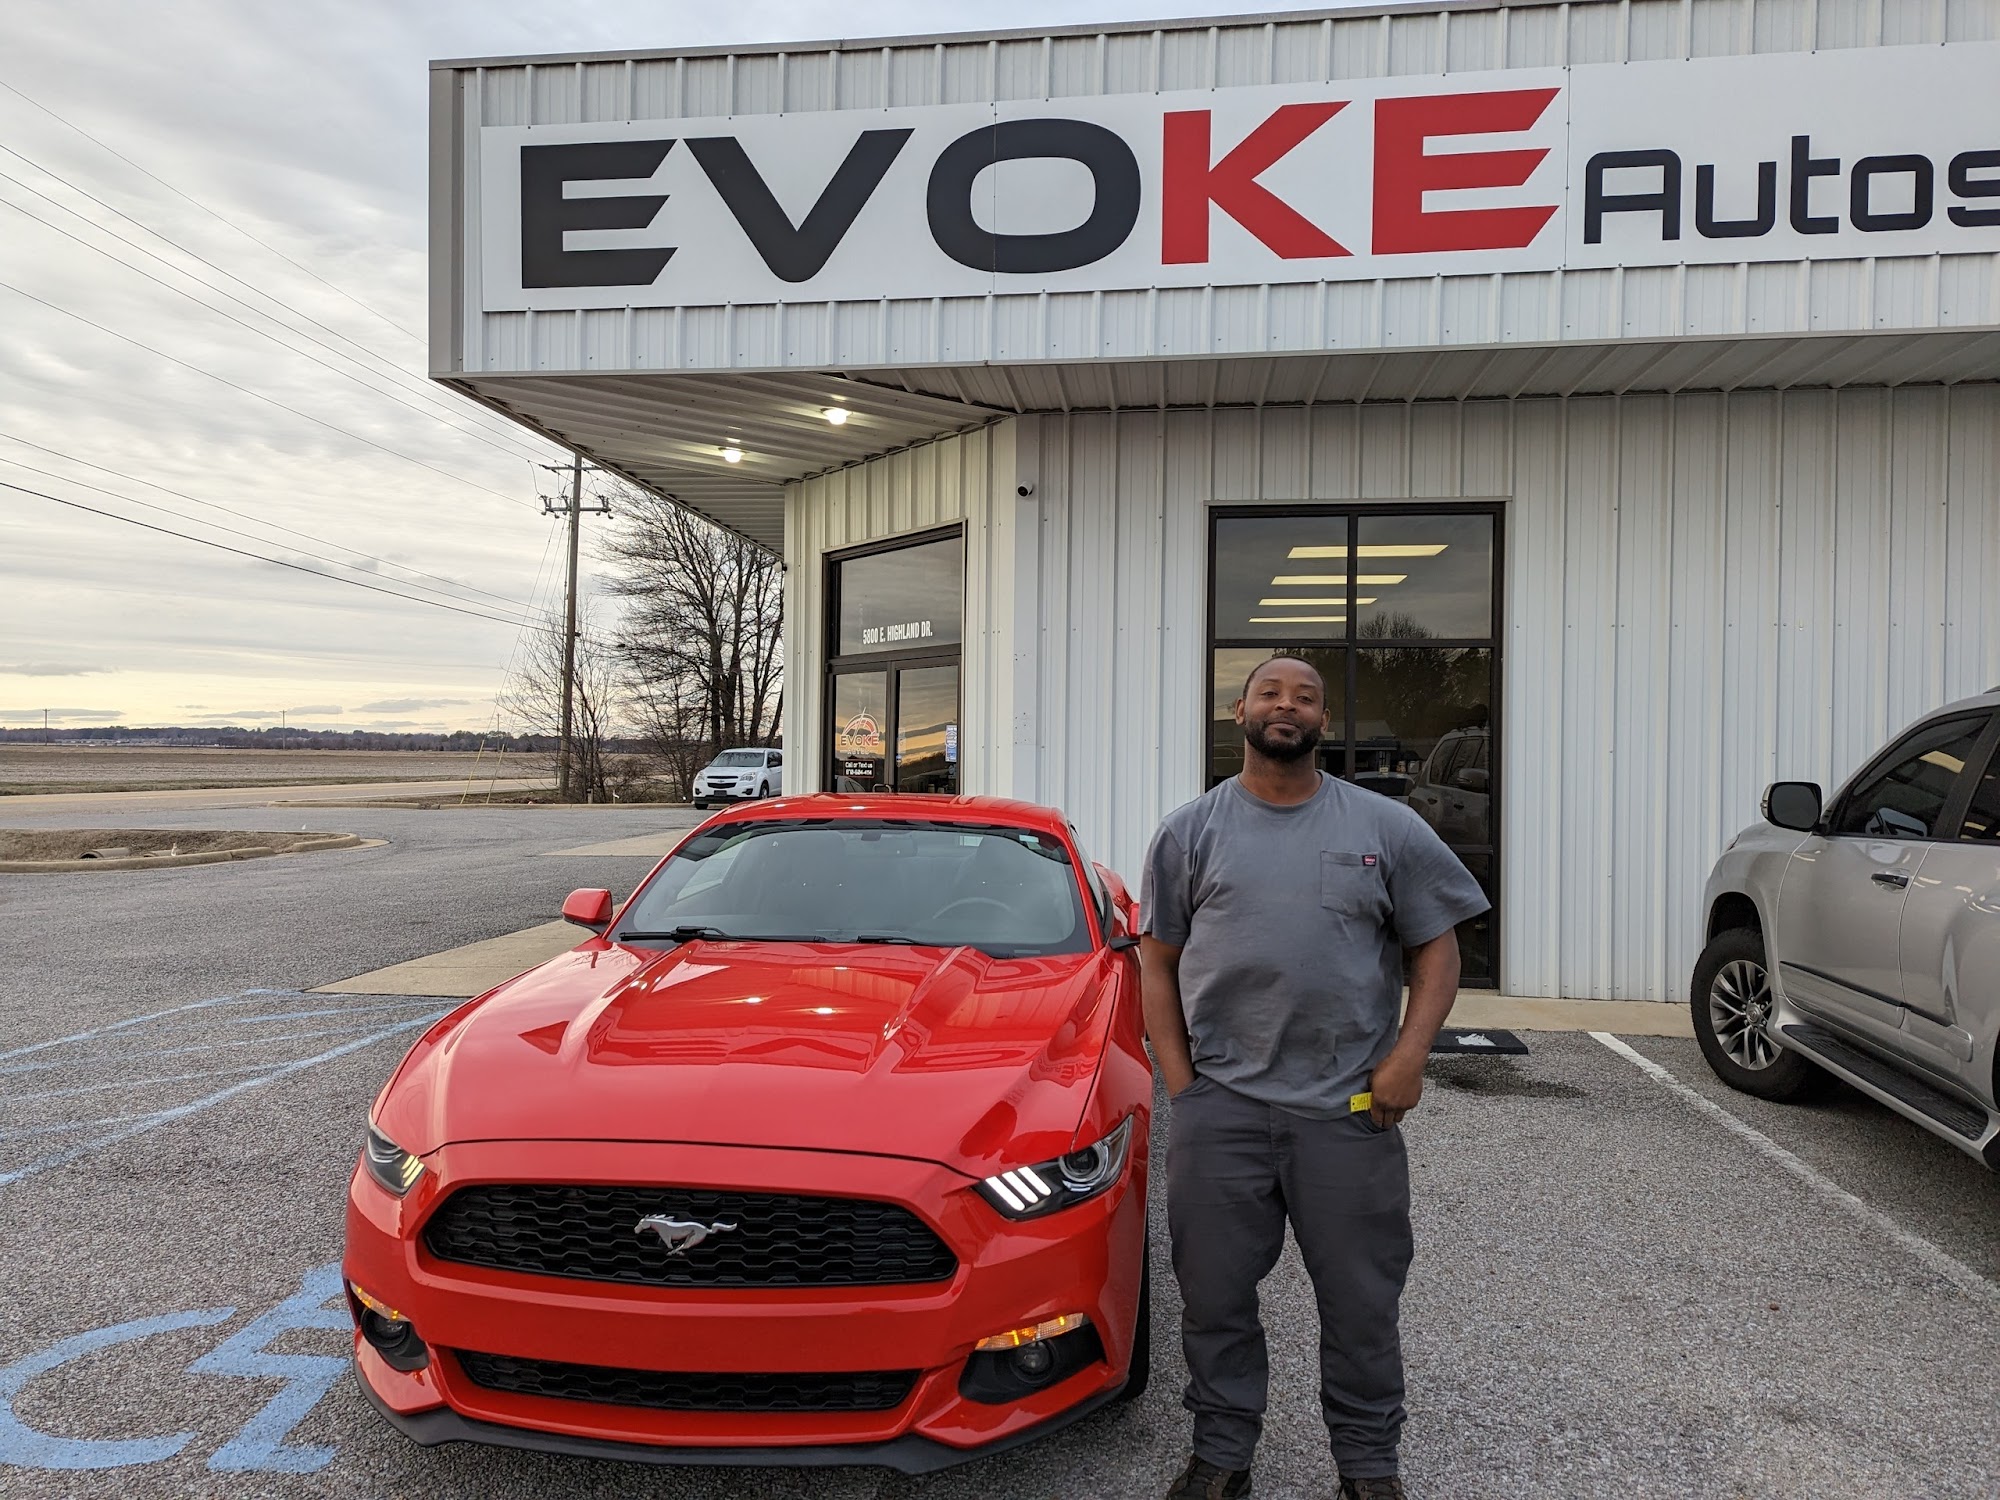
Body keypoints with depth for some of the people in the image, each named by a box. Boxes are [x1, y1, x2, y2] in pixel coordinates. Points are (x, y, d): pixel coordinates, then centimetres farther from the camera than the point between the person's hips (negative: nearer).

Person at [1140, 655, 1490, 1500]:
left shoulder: (1388, 829, 5)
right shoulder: (1190, 832, 5)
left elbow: (1436, 948, 6)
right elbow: (1158, 962, 7)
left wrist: (1409, 1056, -7)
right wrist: (1179, 1082, -1)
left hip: (1349, 1109, 0)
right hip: (1219, 1107, 1)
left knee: (1361, 1302, 10)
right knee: (1216, 1298, 10)